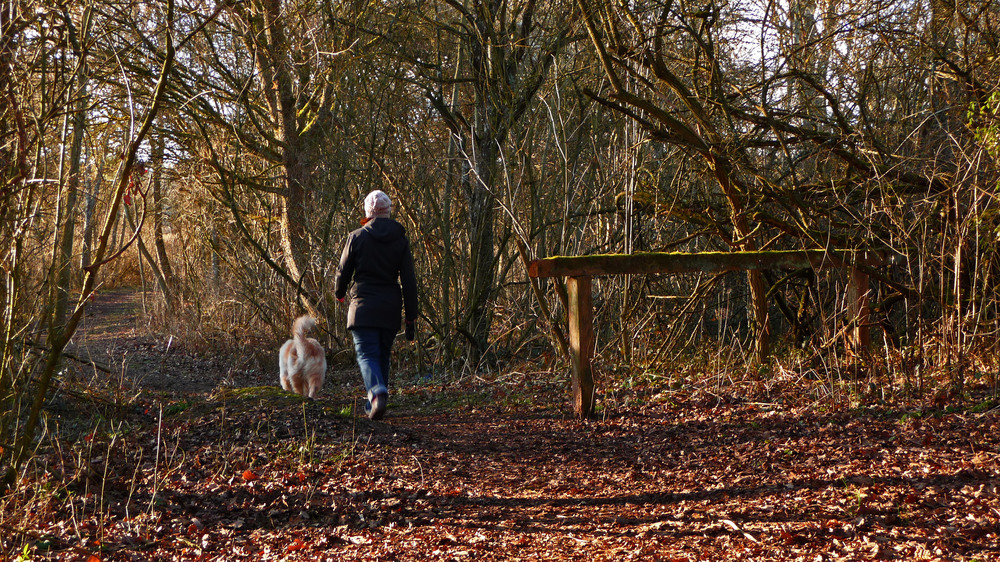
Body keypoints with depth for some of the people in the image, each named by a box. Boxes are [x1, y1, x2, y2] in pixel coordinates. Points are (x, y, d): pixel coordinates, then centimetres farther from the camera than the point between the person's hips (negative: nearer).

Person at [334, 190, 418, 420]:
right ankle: (373, 405, 21)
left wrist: (339, 293, 26)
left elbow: (343, 271, 4)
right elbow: (408, 280, 1)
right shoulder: (400, 240, 3)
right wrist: (411, 317, 5)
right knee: (383, 355, 15)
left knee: (367, 354, -6)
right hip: (390, 308, 3)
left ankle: (378, 393, -32)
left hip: (364, 306, -3)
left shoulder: (357, 237, -4)